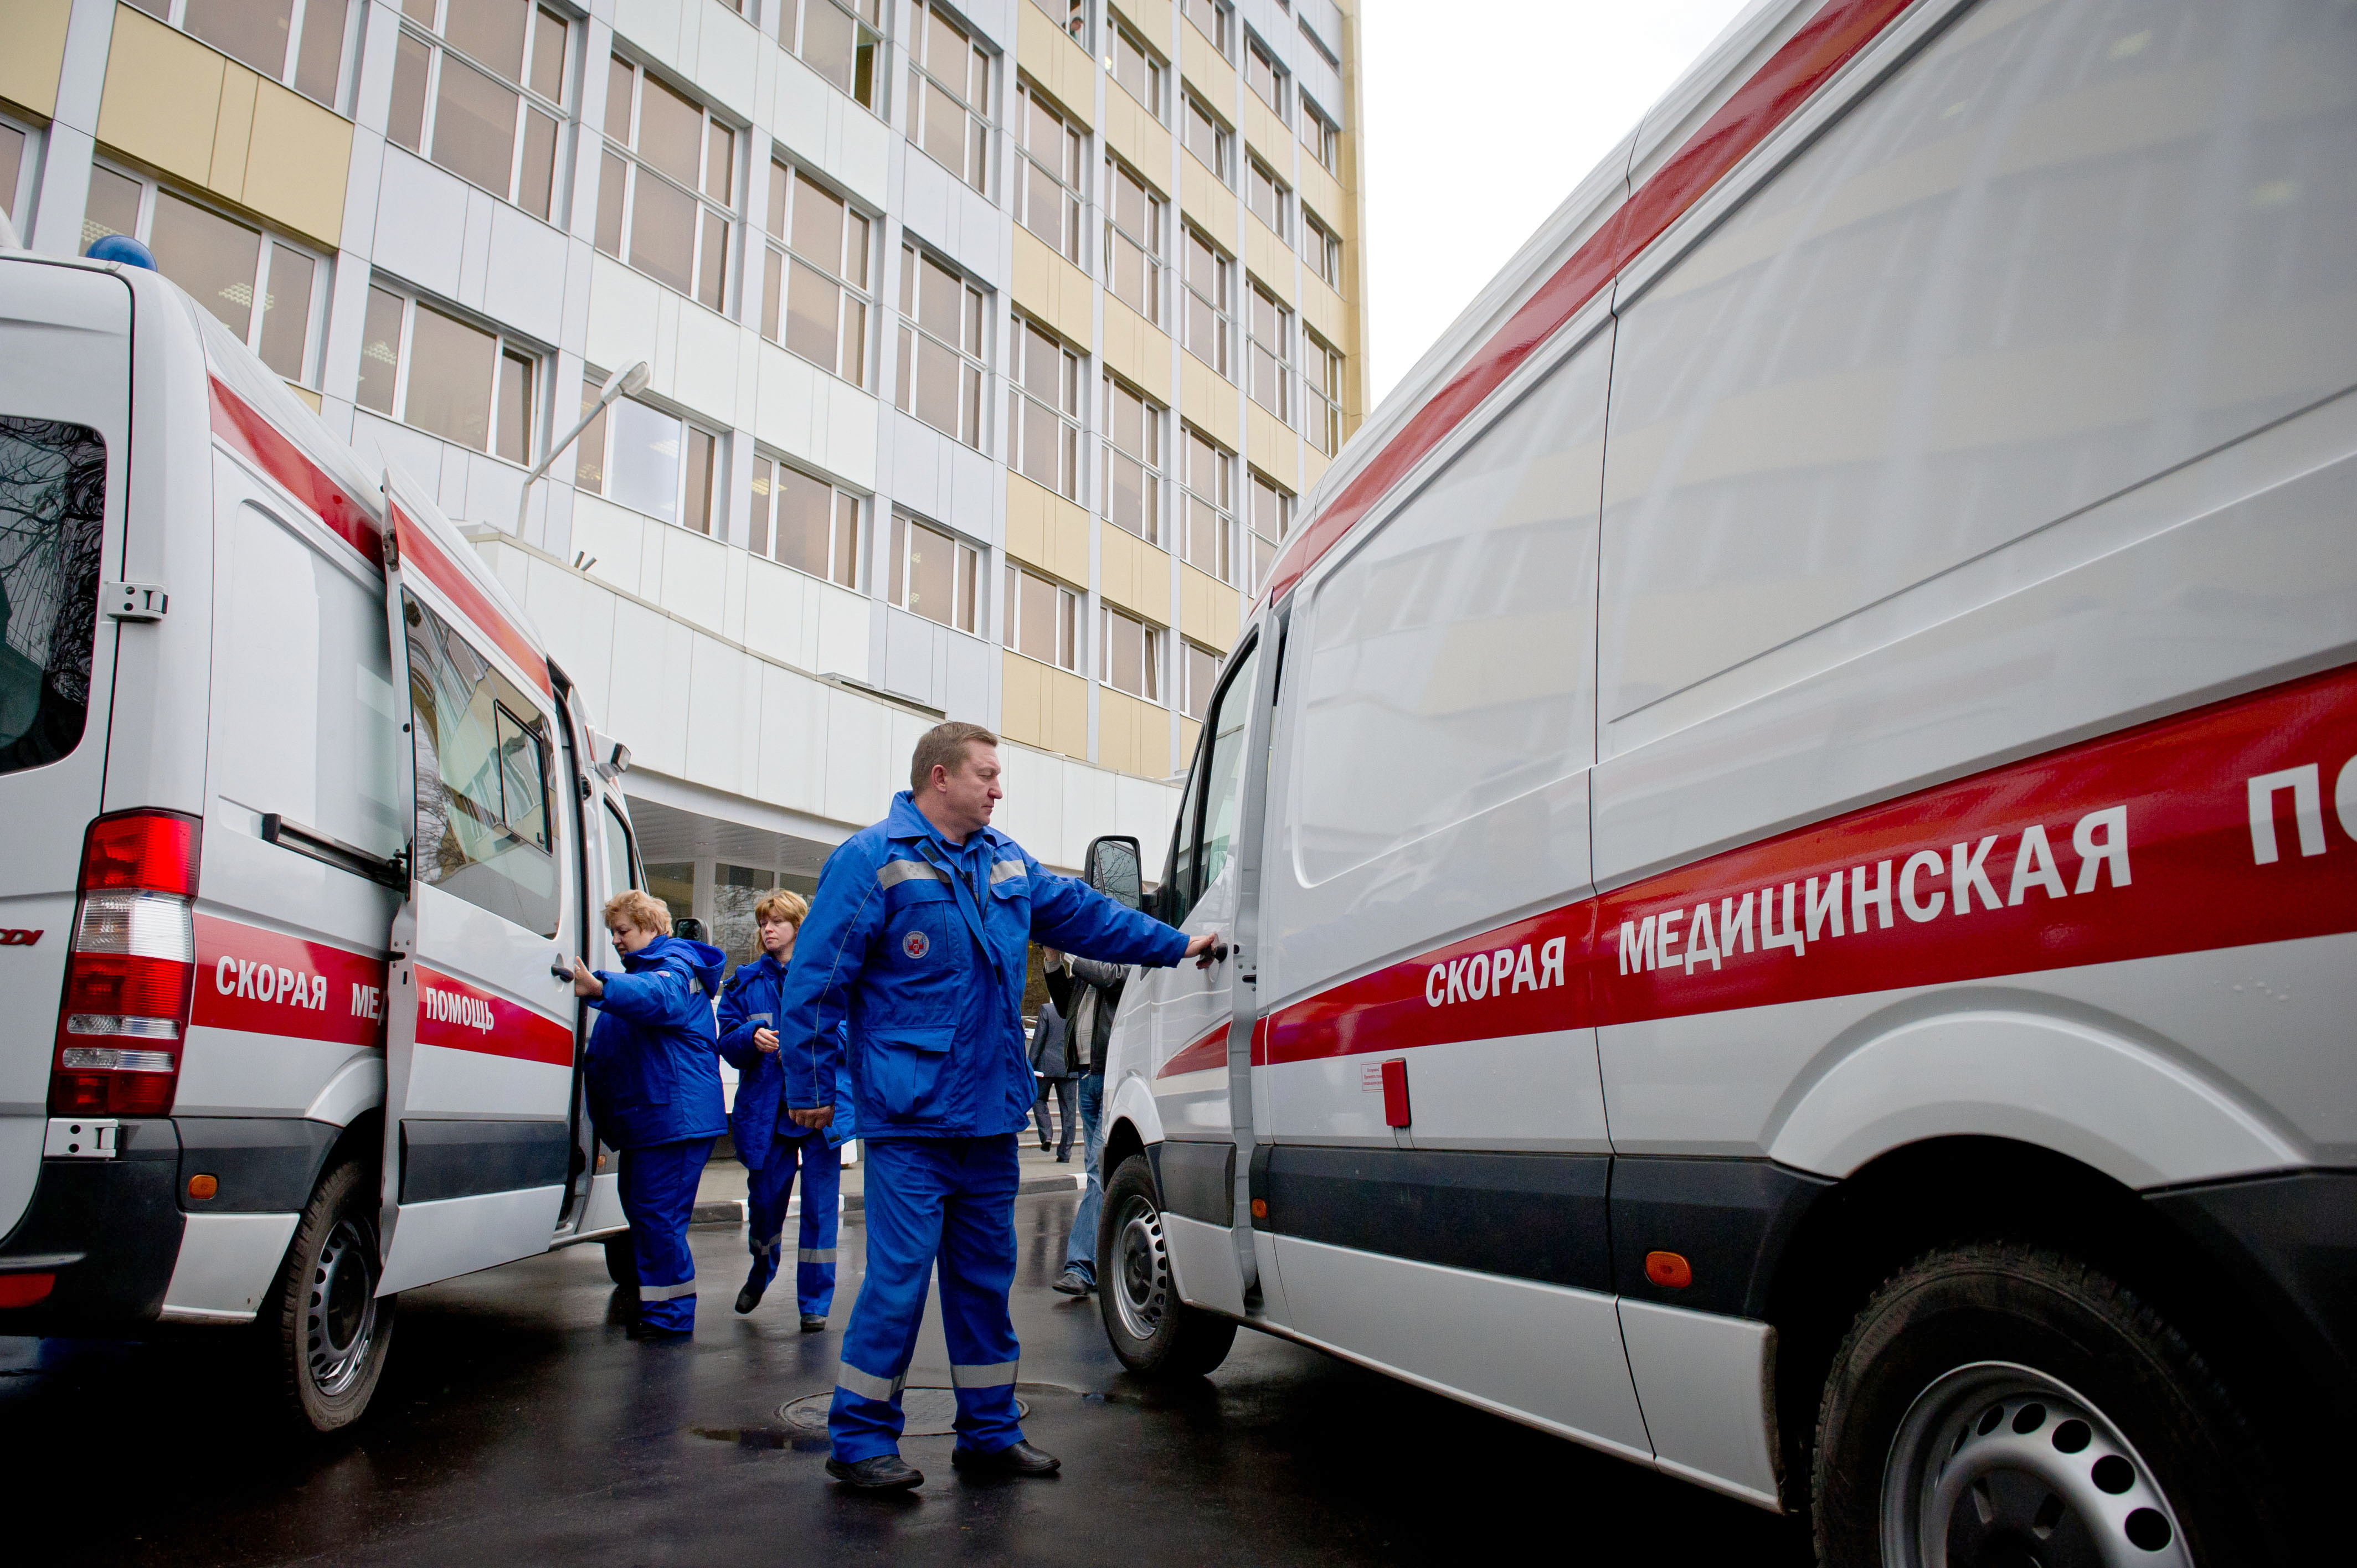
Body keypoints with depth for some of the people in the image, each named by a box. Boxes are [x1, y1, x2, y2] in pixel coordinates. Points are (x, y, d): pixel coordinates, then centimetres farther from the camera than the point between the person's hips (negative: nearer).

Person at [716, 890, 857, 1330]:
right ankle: (761, 1272, 41)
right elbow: (726, 1041, 6)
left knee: (820, 1206, 0)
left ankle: (815, 1302, 13)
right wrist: (752, 1038, -15)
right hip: (765, 1109, 2)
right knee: (764, 1198, 10)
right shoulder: (746, 981, 10)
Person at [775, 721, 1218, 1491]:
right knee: (900, 1274, -6)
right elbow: (815, 980, -10)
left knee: (986, 1274, 14)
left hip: (990, 1113, 7)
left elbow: (1085, 913, 23)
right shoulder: (873, 861, -9)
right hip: (910, 1117, -7)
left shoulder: (1006, 862, 14)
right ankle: (858, 1440, 10)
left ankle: (989, 1429, 26)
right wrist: (811, 1088, -9)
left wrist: (1176, 944, 22)